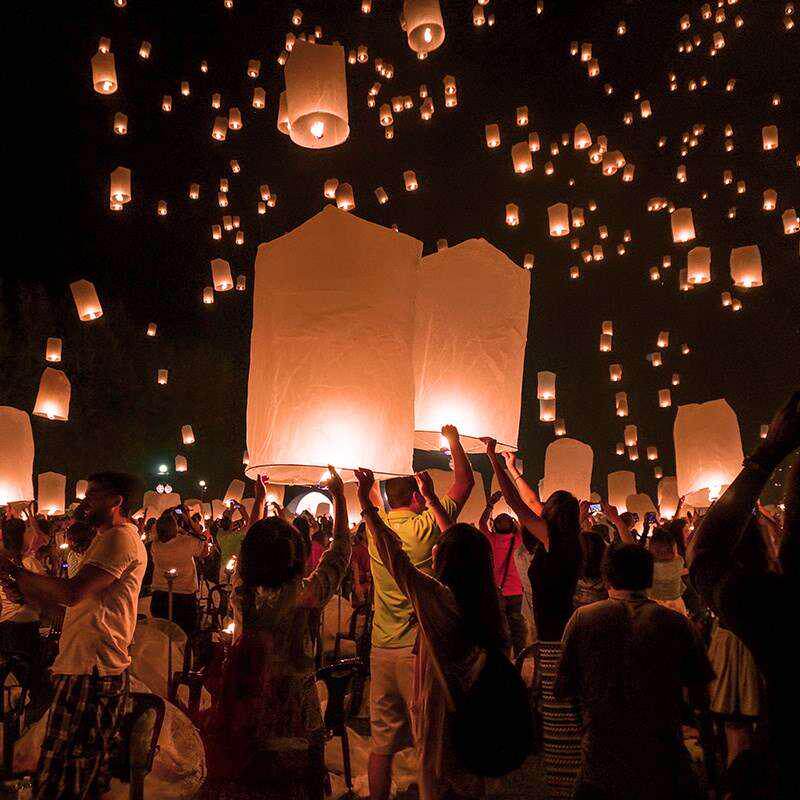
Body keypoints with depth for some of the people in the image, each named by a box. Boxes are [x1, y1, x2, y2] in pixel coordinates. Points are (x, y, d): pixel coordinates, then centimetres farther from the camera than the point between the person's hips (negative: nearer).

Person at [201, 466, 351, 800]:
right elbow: (339, 555, -7)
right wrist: (339, 496, 2)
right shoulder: (300, 596, -21)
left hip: (241, 720, 4)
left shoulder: (240, 591, -11)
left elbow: (252, 547, 9)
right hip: (293, 719, -3)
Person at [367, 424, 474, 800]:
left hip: (381, 649, 5)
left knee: (381, 742, 15)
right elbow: (464, 482, -2)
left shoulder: (375, 526, -1)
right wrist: (454, 441, 9)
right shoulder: (426, 526, -12)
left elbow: (371, 495, 22)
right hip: (419, 649, -5)